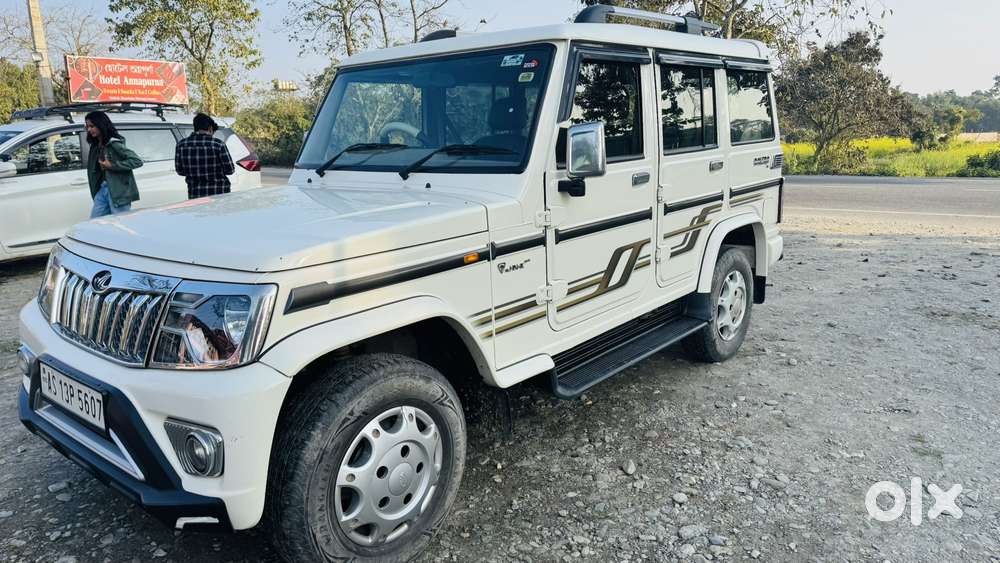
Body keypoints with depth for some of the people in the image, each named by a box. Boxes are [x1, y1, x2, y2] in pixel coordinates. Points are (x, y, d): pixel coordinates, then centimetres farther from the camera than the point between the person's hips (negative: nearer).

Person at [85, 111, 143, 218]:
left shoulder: (114, 144, -13)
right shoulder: (95, 146, 11)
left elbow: (137, 161, -20)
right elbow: (95, 170, 17)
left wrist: (112, 166, -19)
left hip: (118, 192, -8)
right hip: (102, 190, 8)